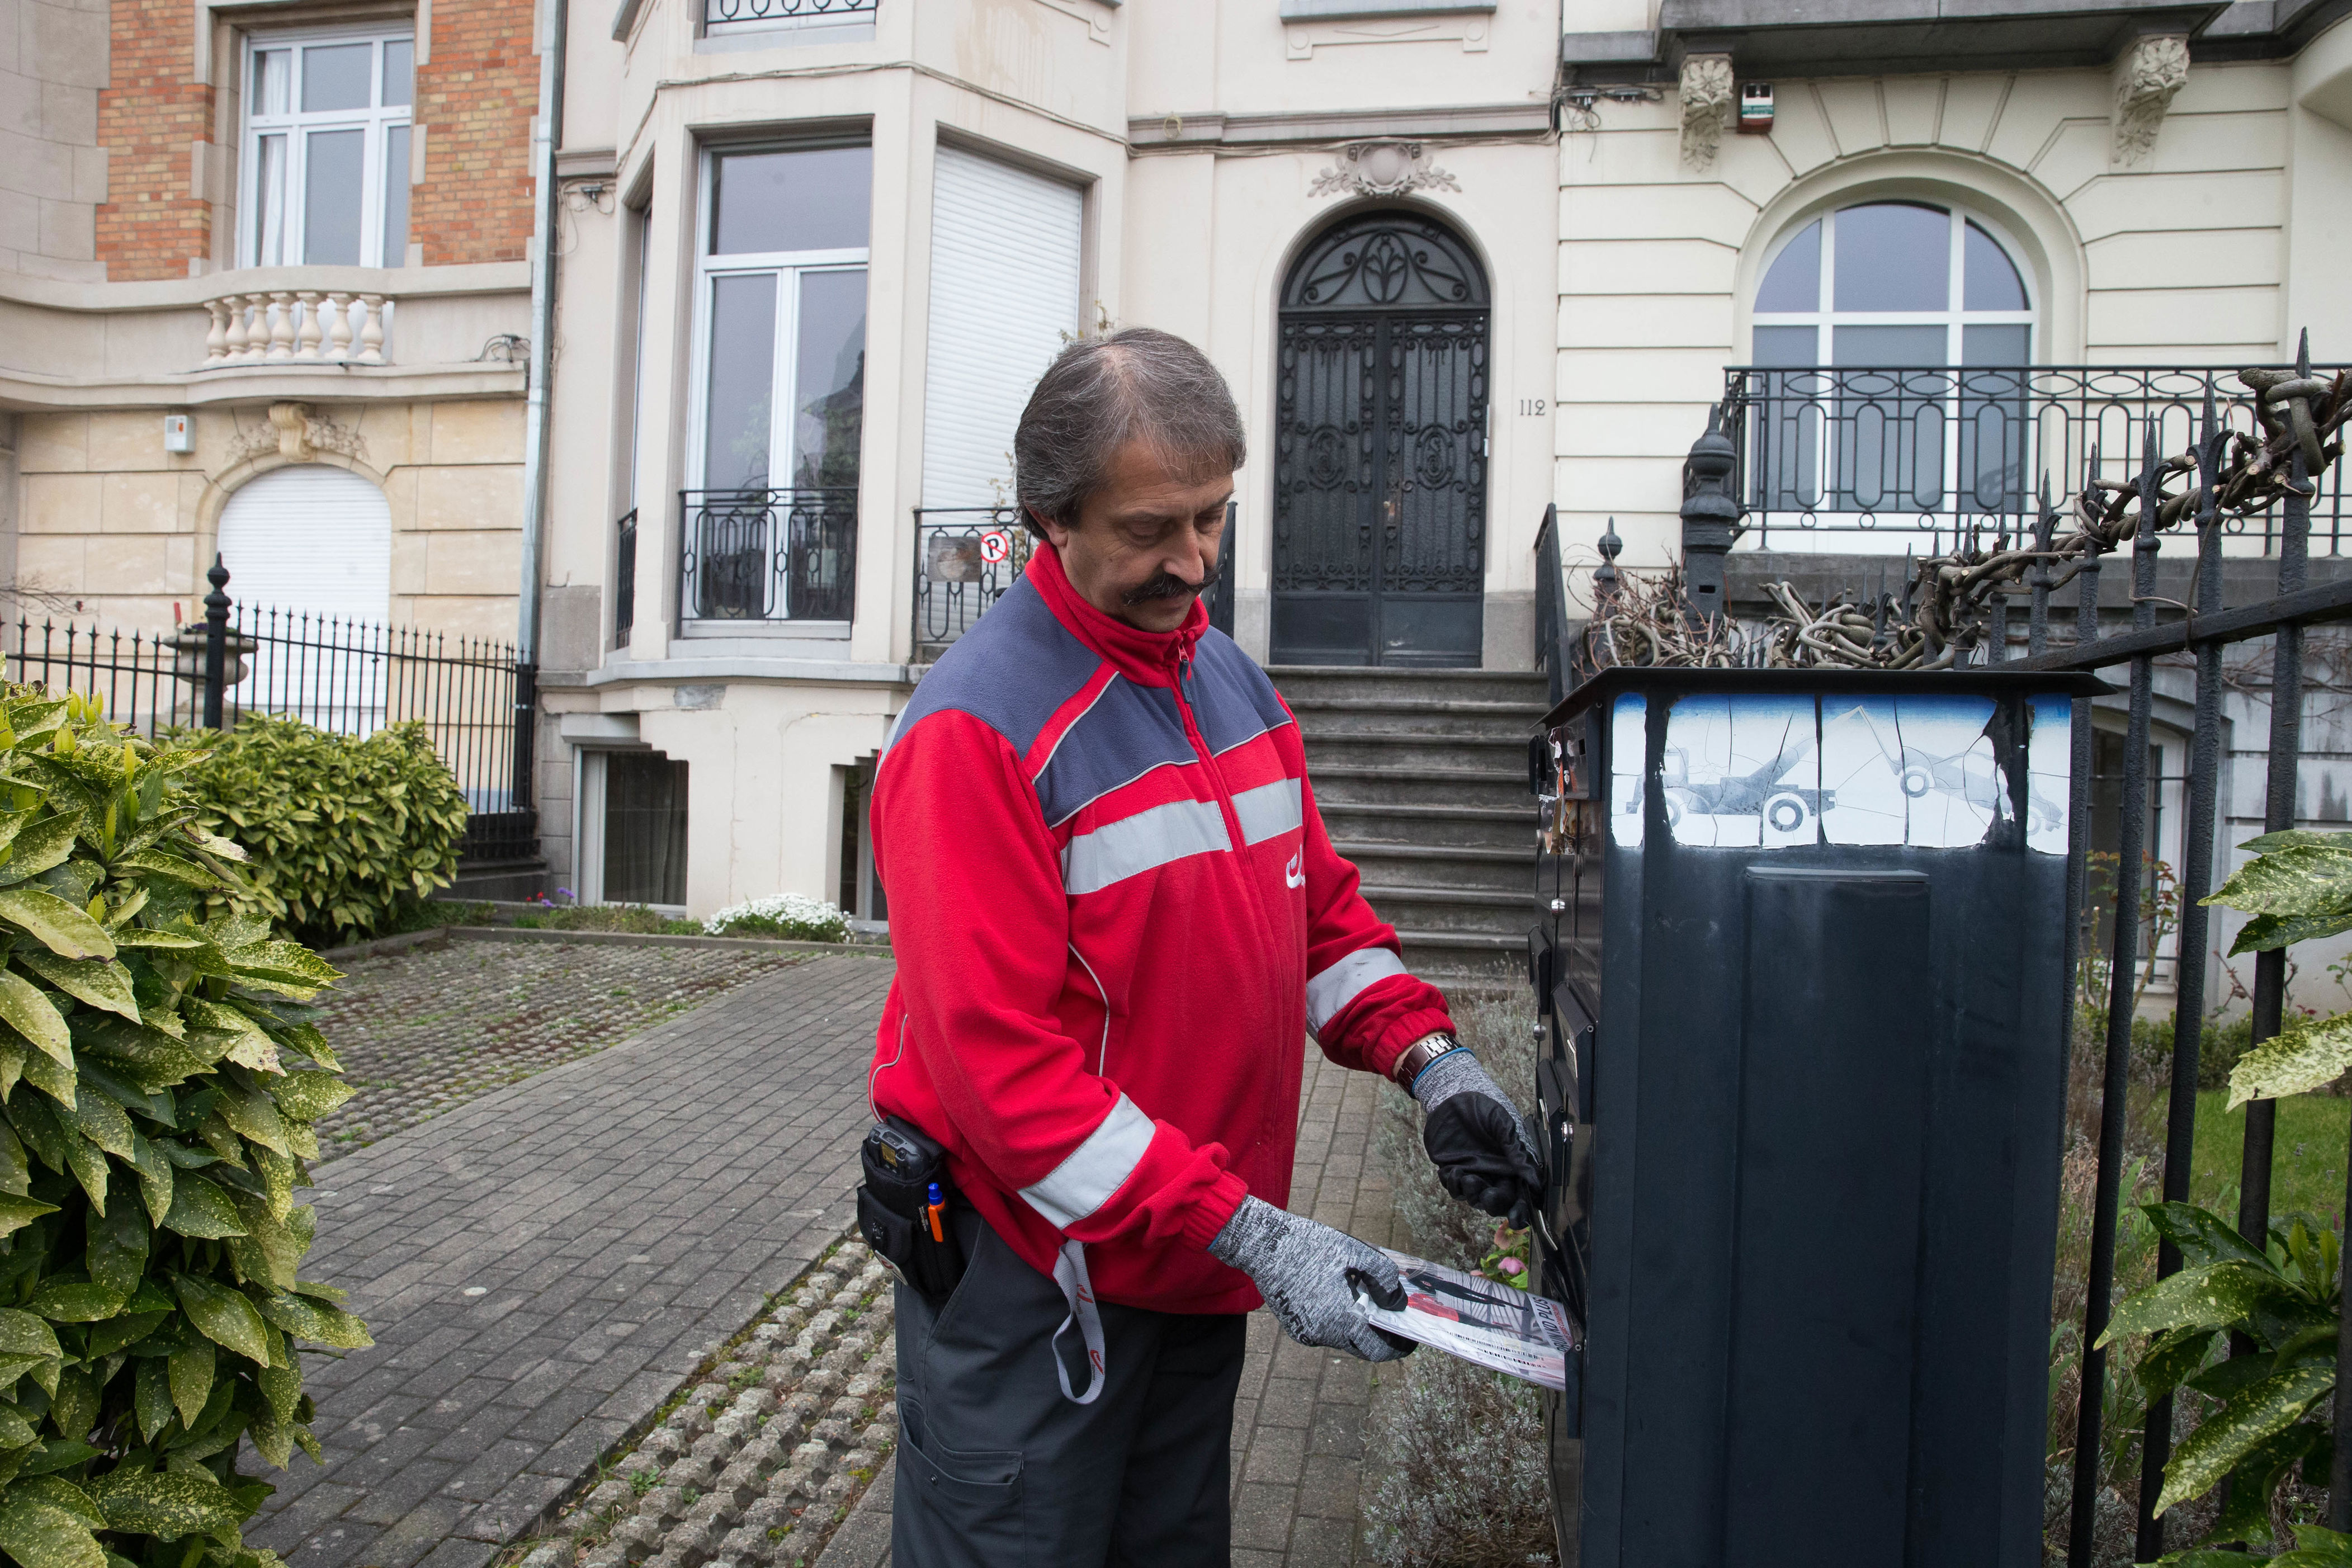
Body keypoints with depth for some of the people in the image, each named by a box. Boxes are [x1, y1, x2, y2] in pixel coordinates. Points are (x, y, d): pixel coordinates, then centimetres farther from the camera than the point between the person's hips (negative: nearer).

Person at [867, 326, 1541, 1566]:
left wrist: (1426, 1057, -5)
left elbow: (1319, 905, 12)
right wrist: (1247, 1233, -26)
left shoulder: (1236, 683, 6)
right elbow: (997, 1061, -24)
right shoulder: (977, 730, -20)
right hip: (1034, 1270, -7)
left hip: (1200, 1271, 7)